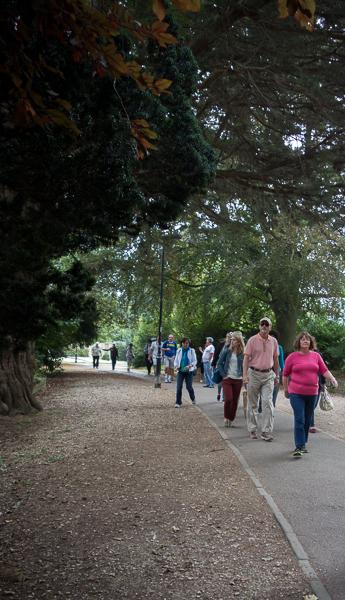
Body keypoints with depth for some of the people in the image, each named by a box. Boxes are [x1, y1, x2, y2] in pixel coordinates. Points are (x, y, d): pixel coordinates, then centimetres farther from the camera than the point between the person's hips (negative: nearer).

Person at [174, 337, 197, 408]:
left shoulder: (192, 351, -1)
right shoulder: (179, 351, 6)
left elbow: (194, 361, -3)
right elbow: (176, 360, 11)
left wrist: (190, 366, -22)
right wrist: (176, 366, -9)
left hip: (189, 371, -2)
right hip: (180, 371, 2)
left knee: (189, 386, -1)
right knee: (179, 387, -6)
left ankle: (193, 399, 29)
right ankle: (178, 403, 1)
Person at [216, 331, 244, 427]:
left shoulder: (242, 352, -1)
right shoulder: (226, 349, -3)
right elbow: (219, 363, 1)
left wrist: (242, 375, 1)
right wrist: (224, 375, -5)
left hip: (238, 380, 2)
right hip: (227, 379, -2)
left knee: (235, 401, 5)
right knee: (228, 399, -13)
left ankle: (231, 419, 20)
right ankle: (226, 417, 8)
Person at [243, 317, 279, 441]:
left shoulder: (273, 341, 7)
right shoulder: (252, 340, -3)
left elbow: (275, 359, 16)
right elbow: (246, 358, -7)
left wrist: (276, 375, 17)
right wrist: (245, 374, -15)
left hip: (268, 375, 2)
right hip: (254, 374, -2)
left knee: (268, 402, -6)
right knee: (252, 403, 7)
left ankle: (266, 432, -3)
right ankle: (252, 430, 18)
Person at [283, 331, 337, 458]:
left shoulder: (316, 356, 6)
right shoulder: (292, 357, -2)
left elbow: (324, 370, 5)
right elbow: (285, 374, 6)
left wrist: (332, 379, -12)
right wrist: (285, 389, 10)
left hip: (312, 393, 4)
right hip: (296, 393, -3)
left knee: (307, 420, 13)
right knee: (299, 420, -10)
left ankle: (303, 443, 28)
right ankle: (299, 447, -8)